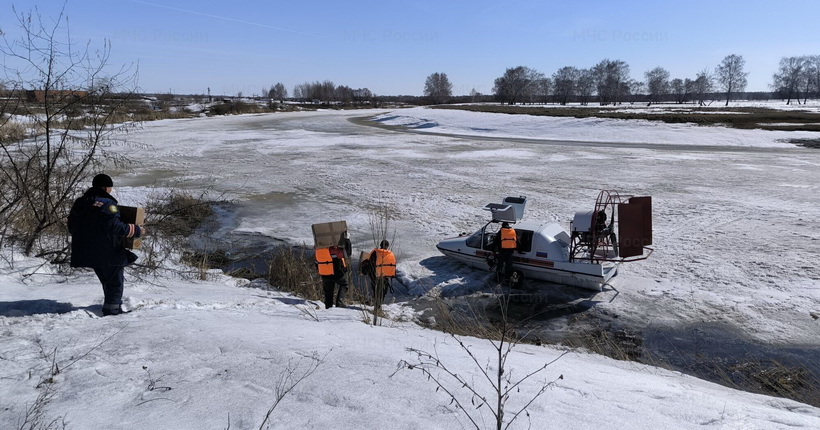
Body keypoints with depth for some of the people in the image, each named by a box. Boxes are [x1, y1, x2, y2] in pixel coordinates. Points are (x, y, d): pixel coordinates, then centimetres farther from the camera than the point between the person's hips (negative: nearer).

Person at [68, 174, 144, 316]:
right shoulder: (107, 203, -15)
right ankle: (112, 311, 5)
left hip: (88, 253, 8)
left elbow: (71, 227, 15)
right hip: (109, 253, -8)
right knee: (115, 283, 5)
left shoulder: (79, 203, 10)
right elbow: (115, 226, -24)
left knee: (107, 283, 21)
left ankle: (114, 309, 29)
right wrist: (136, 231, -15)